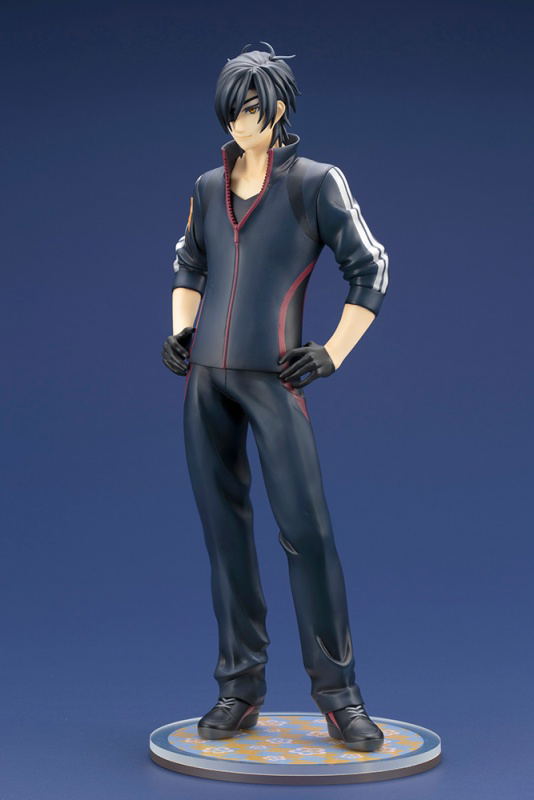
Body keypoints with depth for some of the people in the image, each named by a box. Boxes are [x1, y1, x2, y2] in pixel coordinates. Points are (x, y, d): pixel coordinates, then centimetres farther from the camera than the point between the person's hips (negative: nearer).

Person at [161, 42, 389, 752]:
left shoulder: (316, 182, 1)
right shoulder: (208, 188, 13)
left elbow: (371, 273, 3)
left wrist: (333, 353, -3)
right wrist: (180, 329, 13)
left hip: (273, 377, -4)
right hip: (206, 377, 5)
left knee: (306, 528, -7)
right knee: (223, 528, 5)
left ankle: (338, 693, 4)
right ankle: (240, 687, 14)